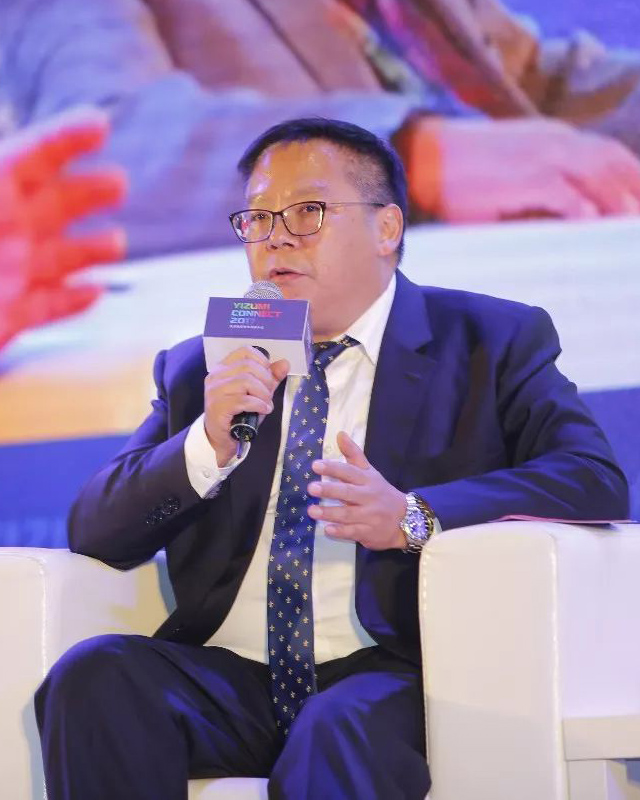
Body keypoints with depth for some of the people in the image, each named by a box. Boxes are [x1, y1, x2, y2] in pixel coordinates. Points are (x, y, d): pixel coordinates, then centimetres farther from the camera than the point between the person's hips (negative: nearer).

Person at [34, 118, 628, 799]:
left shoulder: (494, 342, 10)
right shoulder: (197, 371, 19)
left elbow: (596, 482, -5)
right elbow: (92, 532, 10)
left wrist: (413, 517, -19)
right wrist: (208, 445, -8)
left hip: (388, 673, -5)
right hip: (230, 678, 5)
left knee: (337, 735, -38)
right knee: (92, 678, -25)